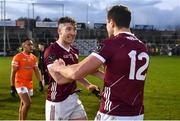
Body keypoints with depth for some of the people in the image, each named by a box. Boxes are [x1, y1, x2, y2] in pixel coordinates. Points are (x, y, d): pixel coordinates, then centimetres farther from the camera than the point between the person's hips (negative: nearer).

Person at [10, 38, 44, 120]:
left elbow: (37, 71, 9)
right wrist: (12, 87, -13)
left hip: (29, 84, 6)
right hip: (20, 84, -6)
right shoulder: (18, 57, -12)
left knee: (23, 104, 13)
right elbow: (13, 73, -11)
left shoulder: (34, 58, 7)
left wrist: (41, 82, -2)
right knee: (27, 102, -17)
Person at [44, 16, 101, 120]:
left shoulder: (75, 51, 9)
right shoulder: (51, 51, -17)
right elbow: (59, 79, -24)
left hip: (73, 98, 8)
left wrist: (88, 85, 10)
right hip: (58, 101, -8)